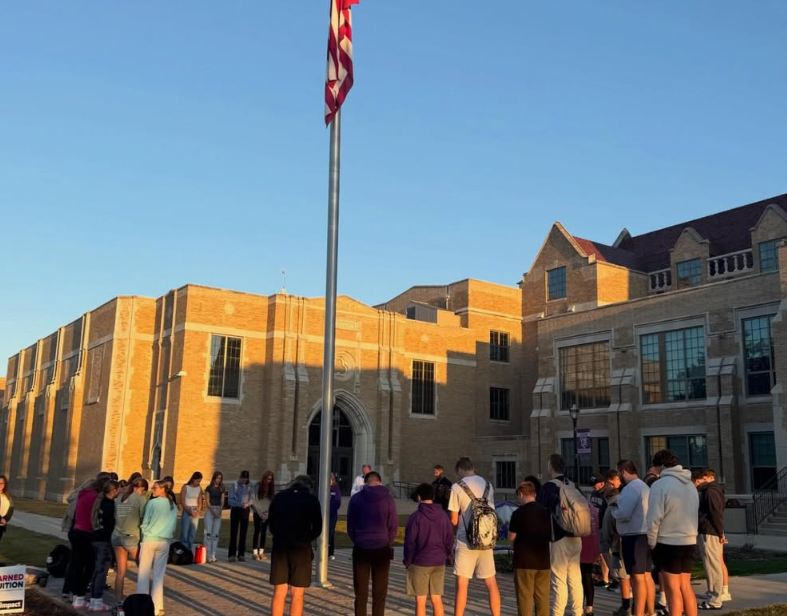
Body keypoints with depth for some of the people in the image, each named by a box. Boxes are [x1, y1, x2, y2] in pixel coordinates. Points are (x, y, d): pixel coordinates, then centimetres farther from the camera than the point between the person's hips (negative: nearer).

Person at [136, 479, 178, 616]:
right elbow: (174, 526, 11)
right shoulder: (173, 506, 7)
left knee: (144, 573, 4)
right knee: (158, 575, 9)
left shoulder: (152, 503, -9)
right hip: (165, 542, 4)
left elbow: (145, 522, -5)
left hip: (149, 541, -4)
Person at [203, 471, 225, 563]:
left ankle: (213, 555, 4)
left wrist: (220, 512, -10)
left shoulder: (222, 489, 11)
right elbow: (207, 501, -3)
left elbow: (222, 501, 5)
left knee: (216, 534, 1)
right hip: (209, 510, -3)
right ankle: (208, 555, -8)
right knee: (208, 533, -8)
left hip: (218, 511, 3)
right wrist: (213, 512, -13)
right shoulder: (209, 488, 1)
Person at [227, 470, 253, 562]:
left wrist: (247, 504, -18)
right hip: (235, 509, -2)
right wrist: (239, 504, -22)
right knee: (233, 533, -1)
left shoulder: (249, 486, 1)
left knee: (243, 532, 7)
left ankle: (241, 554, 14)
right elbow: (231, 499, -6)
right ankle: (231, 554, 3)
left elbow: (251, 499, 4)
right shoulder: (234, 485, -5)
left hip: (245, 510, 2)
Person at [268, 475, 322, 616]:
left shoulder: (278, 497, 10)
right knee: (297, 594, 3)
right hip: (301, 548, -3)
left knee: (279, 592, 9)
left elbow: (271, 523, 13)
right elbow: (317, 527, 2)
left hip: (279, 546, 3)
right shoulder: (311, 500, 0)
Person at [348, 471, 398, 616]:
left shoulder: (356, 499, 1)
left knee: (360, 592, 9)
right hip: (382, 549, -1)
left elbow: (350, 526, 3)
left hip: (361, 549, 1)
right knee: (379, 592, 8)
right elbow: (393, 526, -2)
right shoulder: (388, 499, -2)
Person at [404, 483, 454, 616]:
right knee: (437, 599, 11)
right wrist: (446, 556, 17)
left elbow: (410, 542, -10)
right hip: (439, 563, 4)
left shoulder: (416, 517, -12)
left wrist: (407, 561, 2)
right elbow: (449, 539, 6)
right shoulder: (443, 516, 2)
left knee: (420, 600, 2)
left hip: (419, 563, -4)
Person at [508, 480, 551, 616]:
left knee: (525, 597, 1)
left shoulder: (519, 513, -10)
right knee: (543, 597, 10)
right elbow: (551, 535, 15)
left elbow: (511, 538, -3)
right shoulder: (546, 511, 4)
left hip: (524, 561, -5)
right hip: (543, 560, 5)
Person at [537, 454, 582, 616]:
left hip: (559, 539, -6)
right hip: (575, 538, 6)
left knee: (559, 580, -3)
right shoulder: (574, 486, 9)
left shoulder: (548, 487, -10)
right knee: (575, 578, 11)